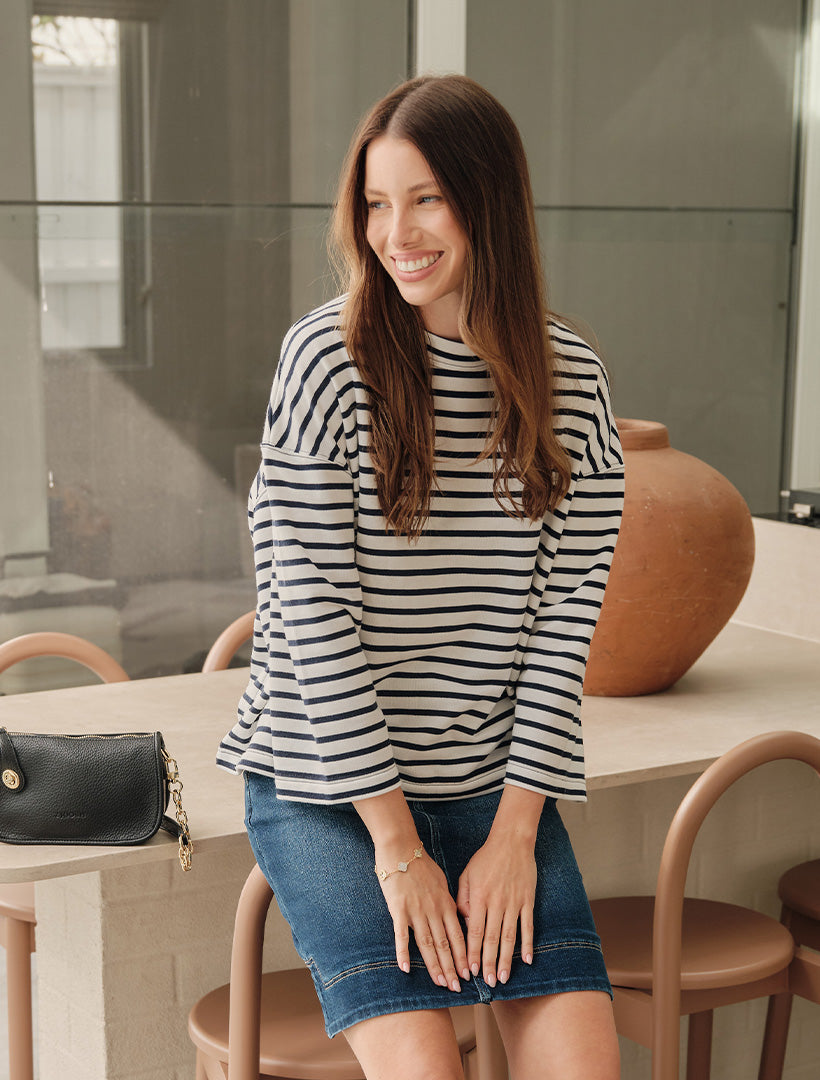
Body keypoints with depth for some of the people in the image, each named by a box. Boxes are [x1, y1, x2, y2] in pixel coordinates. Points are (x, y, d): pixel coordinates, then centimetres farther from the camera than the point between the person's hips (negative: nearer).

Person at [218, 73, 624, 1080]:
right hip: (327, 782, -3)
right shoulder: (329, 358, -9)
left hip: (496, 778, 3)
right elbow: (312, 605, -11)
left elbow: (568, 605, 0)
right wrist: (395, 841, -12)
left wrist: (516, 828, -7)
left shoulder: (569, 379, 1)